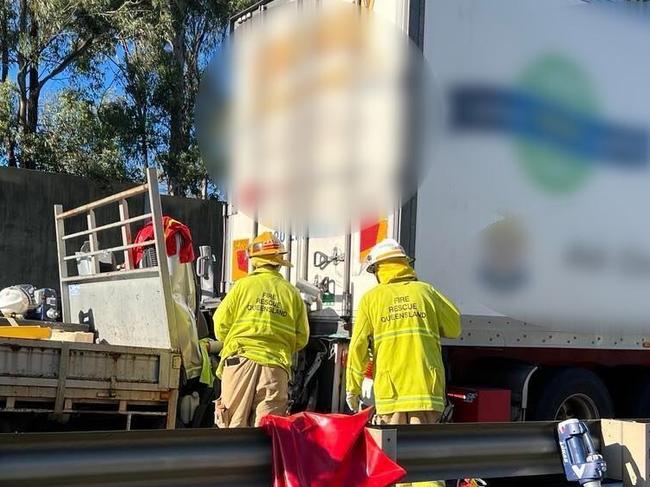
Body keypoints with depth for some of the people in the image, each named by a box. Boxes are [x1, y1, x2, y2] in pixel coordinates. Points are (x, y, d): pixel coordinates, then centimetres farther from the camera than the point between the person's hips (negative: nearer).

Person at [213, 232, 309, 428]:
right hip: (275, 367, 1)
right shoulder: (293, 293, 10)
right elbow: (302, 338, 9)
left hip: (241, 361, -1)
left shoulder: (243, 285, 4)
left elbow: (221, 324, 4)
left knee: (233, 425, 2)